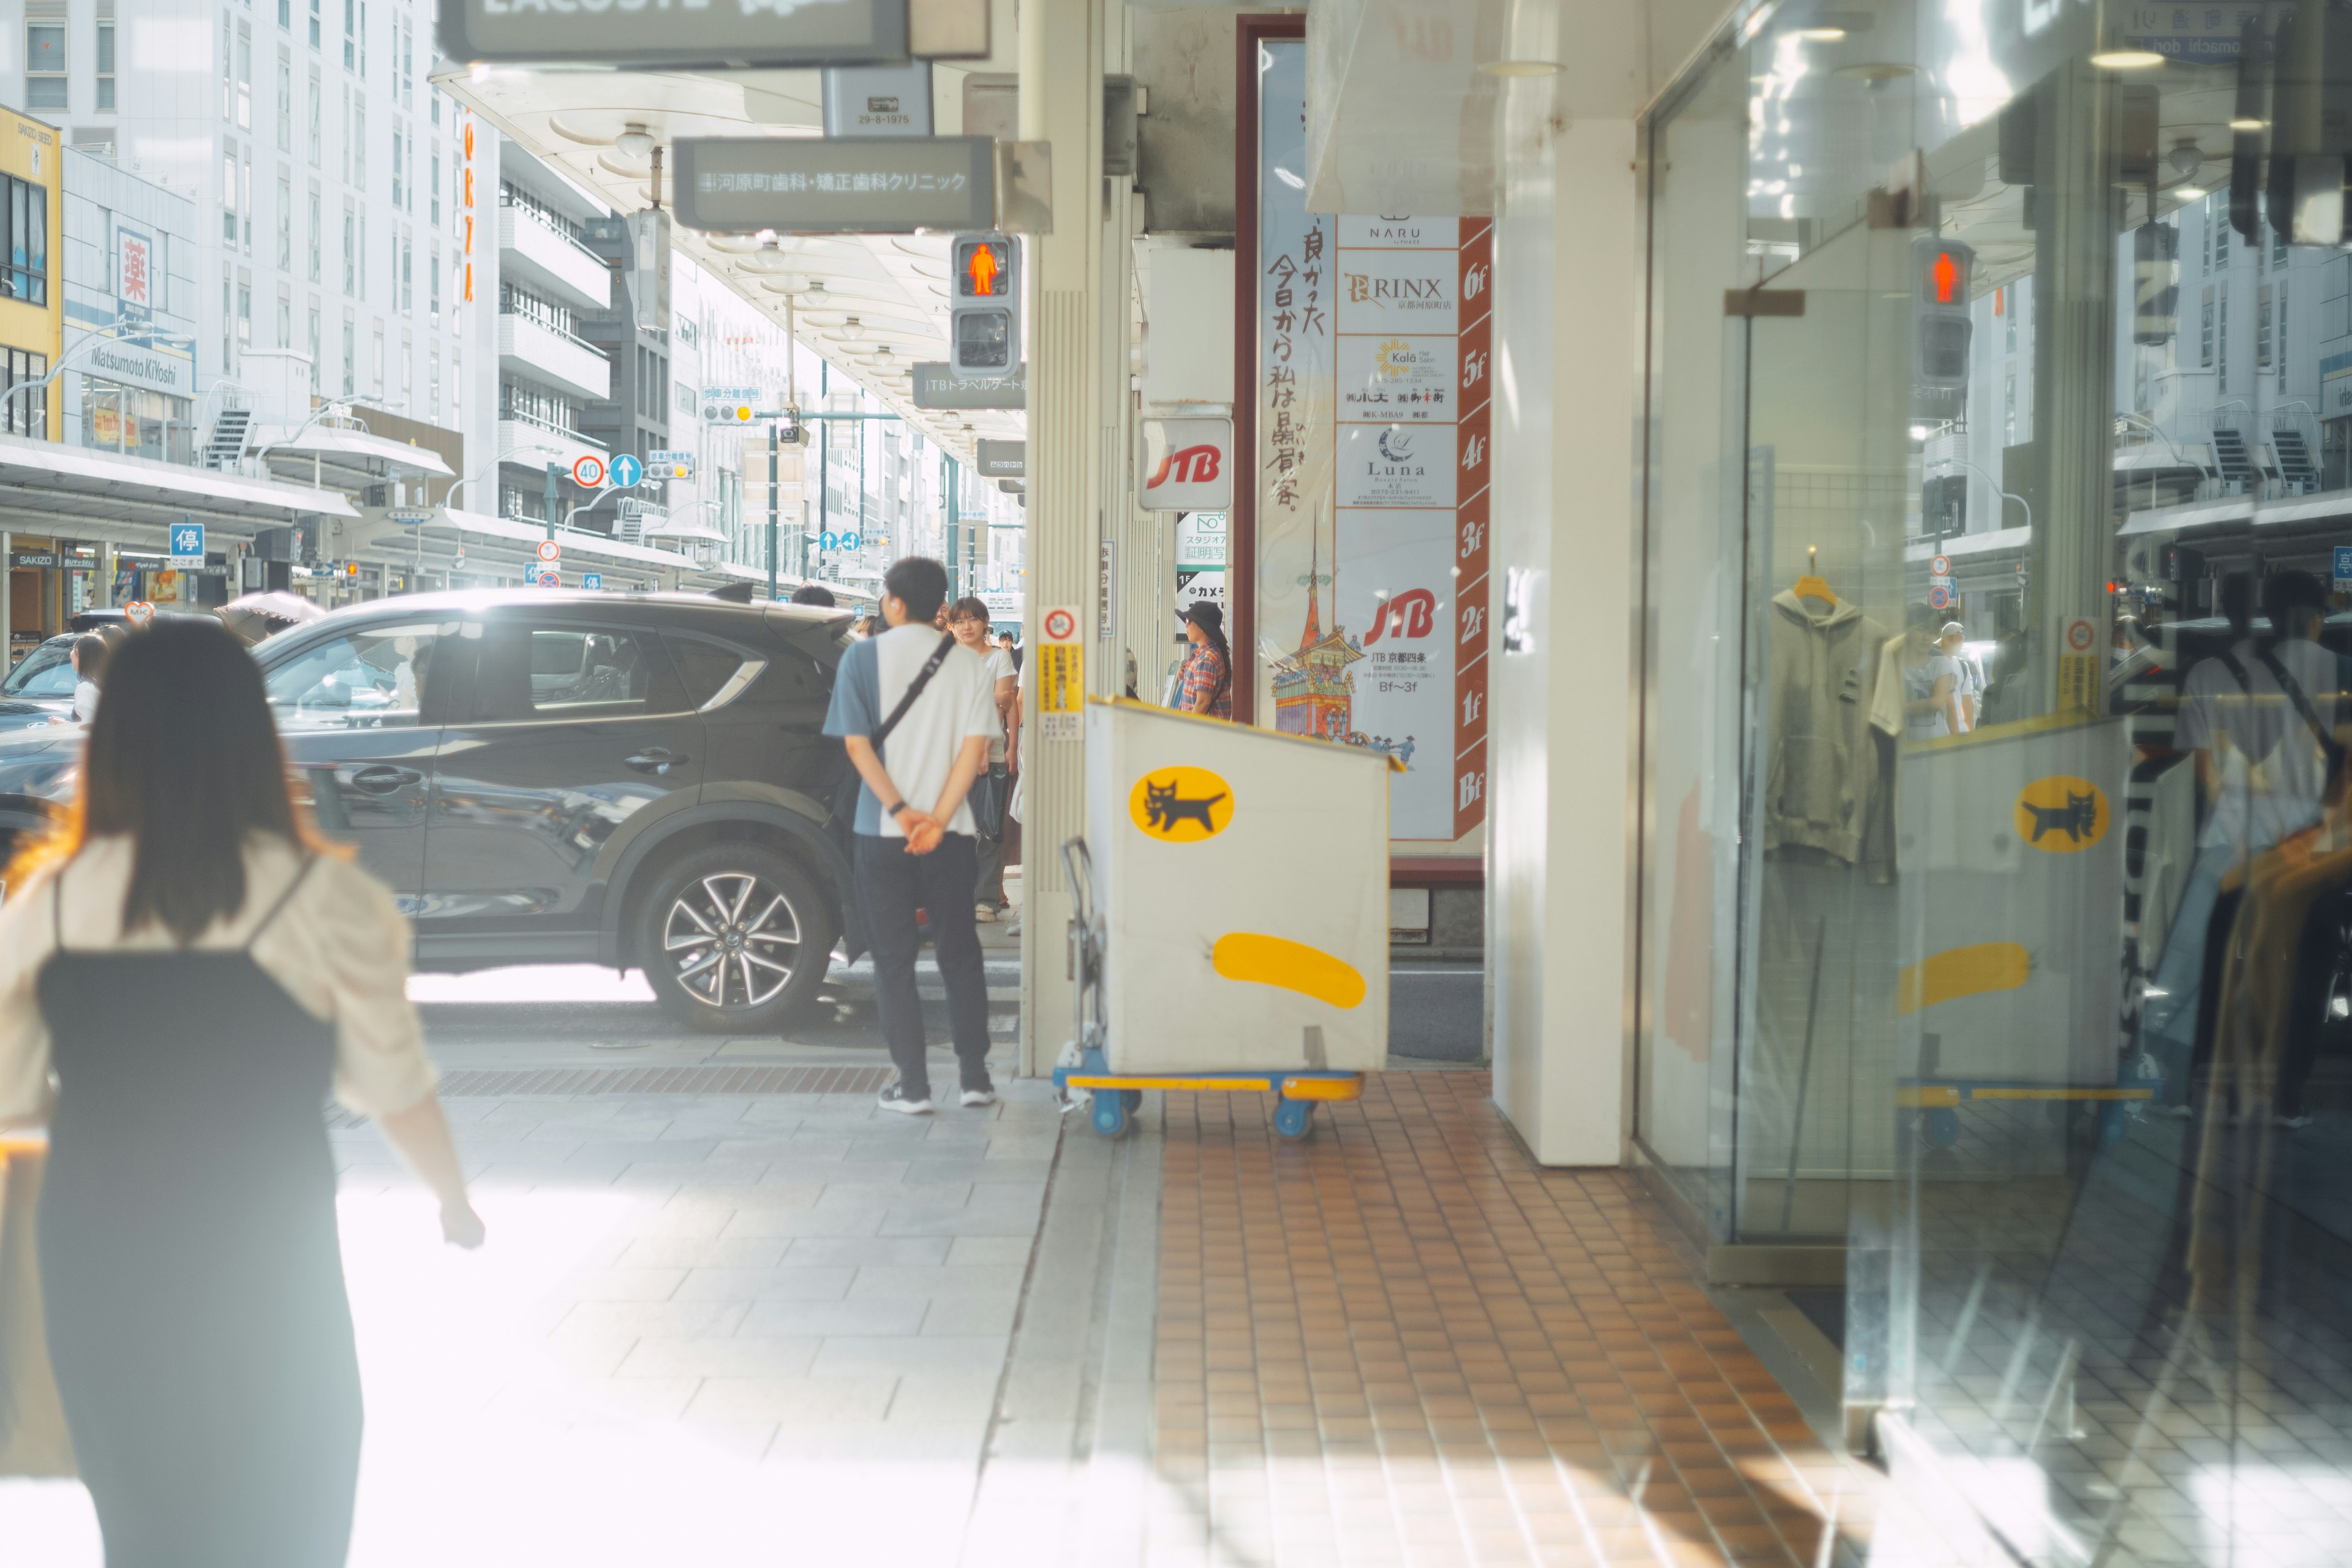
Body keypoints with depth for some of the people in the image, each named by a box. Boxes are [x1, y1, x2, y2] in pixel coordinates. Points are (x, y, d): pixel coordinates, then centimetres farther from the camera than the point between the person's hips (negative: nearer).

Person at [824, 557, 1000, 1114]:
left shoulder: (863, 657, -3)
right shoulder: (969, 664, 2)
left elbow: (858, 744, -10)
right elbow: (975, 749, -6)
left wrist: (901, 811, -14)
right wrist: (938, 818, -11)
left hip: (882, 834, -2)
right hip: (951, 833, 2)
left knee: (894, 959, 5)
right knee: (960, 953, 13)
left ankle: (913, 1085, 4)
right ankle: (975, 1078, 14)